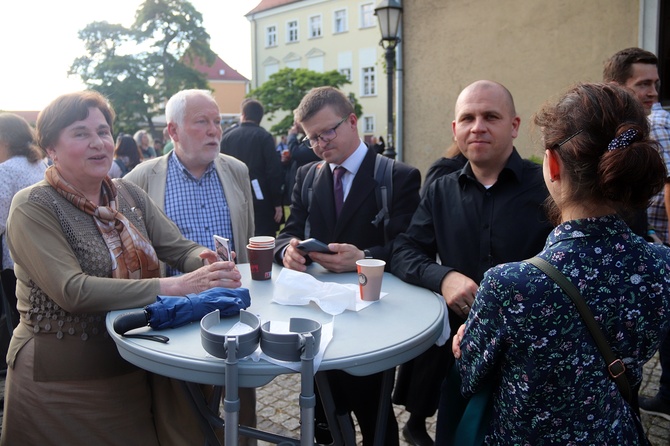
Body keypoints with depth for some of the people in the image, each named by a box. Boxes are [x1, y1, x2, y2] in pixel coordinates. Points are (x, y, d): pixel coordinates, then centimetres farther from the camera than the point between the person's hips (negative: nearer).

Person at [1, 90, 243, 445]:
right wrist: (176, 286, -32)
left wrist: (206, 260, -24)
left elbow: (181, 247, 0)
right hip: (63, 377, -5)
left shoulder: (128, 194, 4)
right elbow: (72, 291, -25)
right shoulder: (33, 207, -14)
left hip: (134, 362, 5)